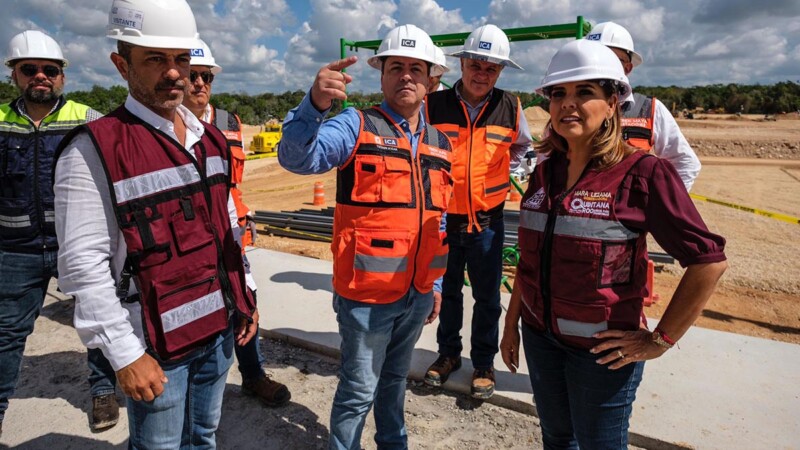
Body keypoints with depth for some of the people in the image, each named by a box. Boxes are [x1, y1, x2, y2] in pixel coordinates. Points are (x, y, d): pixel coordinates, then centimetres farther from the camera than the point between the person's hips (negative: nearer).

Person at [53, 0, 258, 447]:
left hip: (221, 327, 6)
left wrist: (243, 297, 11)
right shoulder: (94, 150, -15)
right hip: (157, 342, -5)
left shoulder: (210, 139, 6)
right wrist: (125, 354, -16)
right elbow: (84, 265, -17)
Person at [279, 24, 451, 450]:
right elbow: (297, 158, -24)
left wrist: (436, 284, 15)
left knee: (395, 378, 24)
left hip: (418, 294, 6)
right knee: (359, 389, 8)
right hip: (367, 292, -5)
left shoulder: (438, 142, 10)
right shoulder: (357, 125, -7)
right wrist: (314, 105, -42)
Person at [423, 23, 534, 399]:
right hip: (443, 217, 0)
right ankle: (448, 353, 37)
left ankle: (483, 364, 31)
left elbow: (522, 147, 16)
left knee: (487, 297, 12)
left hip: (488, 220, 0)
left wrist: (502, 172, 4)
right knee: (448, 291, 17)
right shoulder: (433, 105, -7)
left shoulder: (510, 108, -3)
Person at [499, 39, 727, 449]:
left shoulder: (643, 173, -15)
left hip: (601, 349, -5)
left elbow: (708, 261, -15)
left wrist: (659, 340, -12)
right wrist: (511, 323, 12)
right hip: (539, 337, 5)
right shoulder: (545, 172, 2)